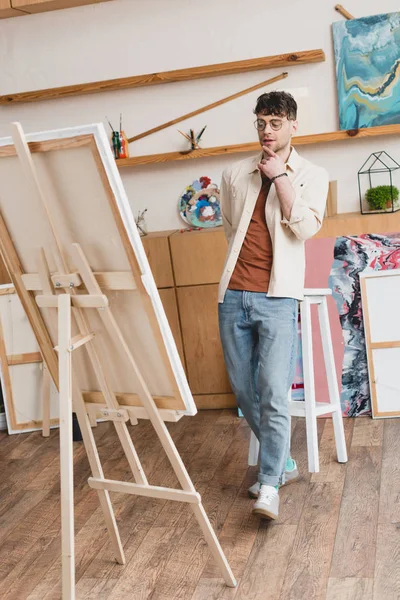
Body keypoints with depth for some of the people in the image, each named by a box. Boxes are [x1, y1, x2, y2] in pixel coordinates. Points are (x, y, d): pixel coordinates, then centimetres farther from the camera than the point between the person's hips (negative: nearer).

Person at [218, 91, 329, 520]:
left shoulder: (311, 175, 6)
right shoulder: (234, 175, 13)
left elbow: (306, 228, -10)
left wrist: (280, 177, -8)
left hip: (277, 296, -4)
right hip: (234, 294, 4)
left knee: (273, 393, -13)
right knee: (243, 391, 8)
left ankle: (269, 486, -5)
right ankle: (283, 464, 26)